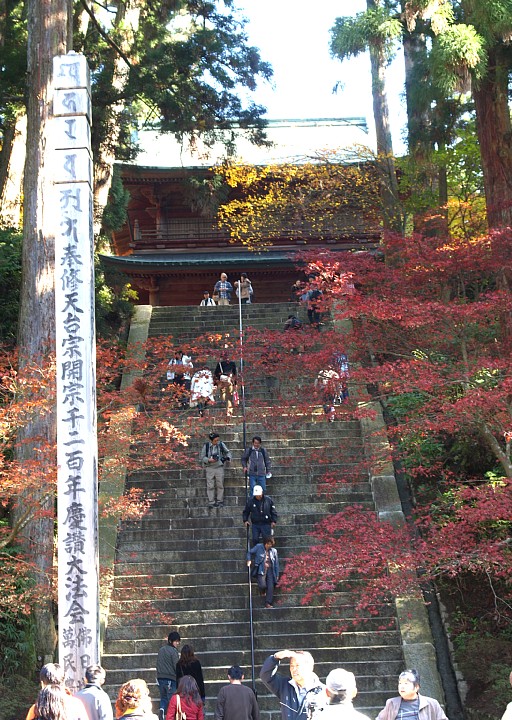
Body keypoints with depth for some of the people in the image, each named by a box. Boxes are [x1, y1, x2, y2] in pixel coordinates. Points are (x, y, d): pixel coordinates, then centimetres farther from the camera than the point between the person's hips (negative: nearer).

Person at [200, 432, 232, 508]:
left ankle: (220, 501, 10)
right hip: (210, 468, -1)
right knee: (210, 486, -2)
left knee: (220, 485, 2)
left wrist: (228, 458, -6)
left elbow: (227, 452, 15)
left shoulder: (221, 445, 2)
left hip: (219, 467, 1)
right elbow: (201, 457, 0)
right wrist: (209, 460, -16)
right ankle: (211, 502, 3)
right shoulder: (206, 446, -3)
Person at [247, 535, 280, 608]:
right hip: (261, 569, -2)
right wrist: (249, 560, -3)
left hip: (270, 570, 2)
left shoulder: (274, 551, 8)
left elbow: (276, 563, 13)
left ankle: (268, 603, -6)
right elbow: (250, 552, 14)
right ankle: (263, 592, 19)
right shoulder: (258, 547, 2)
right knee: (262, 585, -18)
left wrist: (277, 575, 12)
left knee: (270, 587, -10)